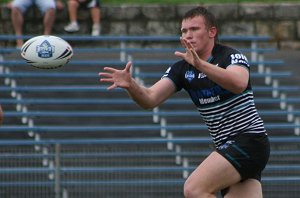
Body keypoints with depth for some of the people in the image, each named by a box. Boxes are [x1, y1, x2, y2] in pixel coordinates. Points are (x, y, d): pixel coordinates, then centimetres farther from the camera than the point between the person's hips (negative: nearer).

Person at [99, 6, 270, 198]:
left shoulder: (231, 56, -10)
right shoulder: (182, 69, 9)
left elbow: (239, 84, -32)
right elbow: (150, 99, -2)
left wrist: (200, 64, -44)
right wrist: (130, 84, -24)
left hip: (249, 140, -7)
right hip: (228, 146, 7)